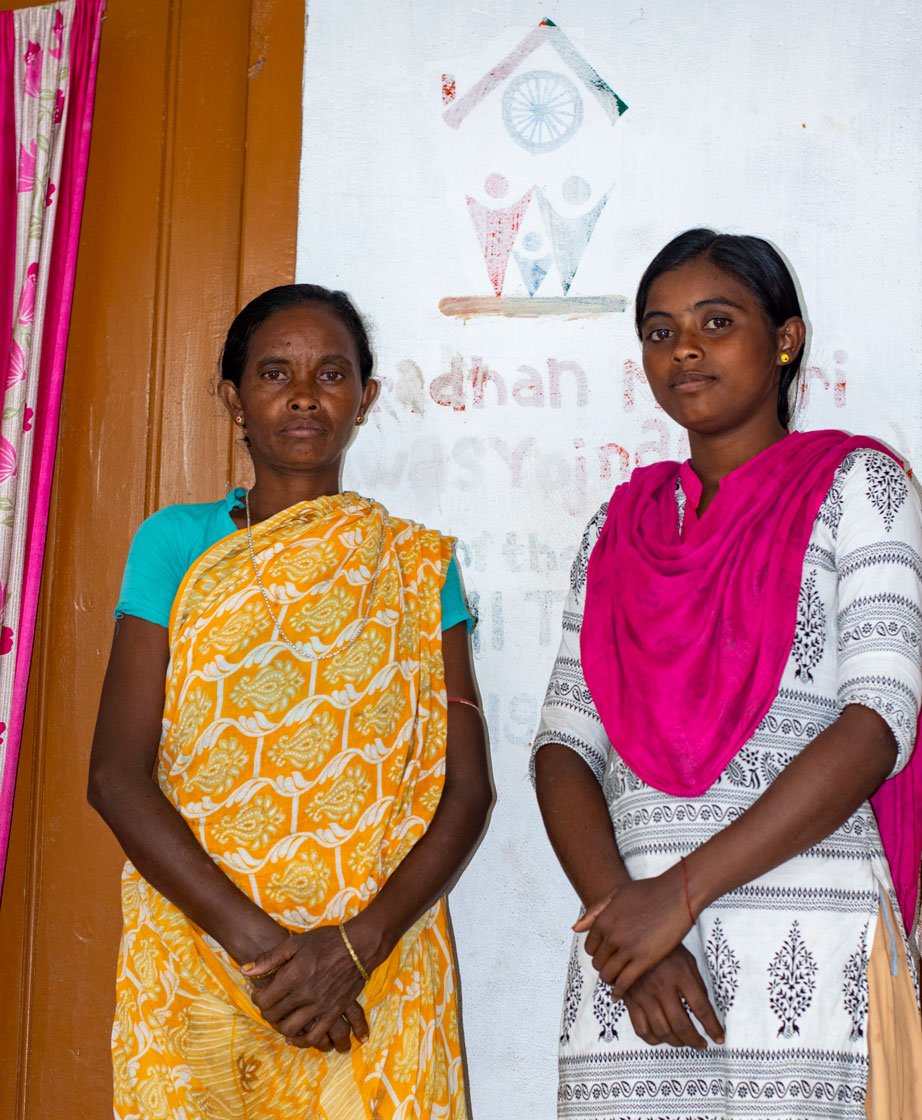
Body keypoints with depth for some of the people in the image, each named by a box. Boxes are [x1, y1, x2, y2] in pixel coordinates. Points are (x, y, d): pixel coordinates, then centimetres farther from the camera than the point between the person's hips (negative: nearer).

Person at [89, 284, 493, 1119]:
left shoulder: (418, 566, 3)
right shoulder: (176, 544, 1)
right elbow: (117, 775, -5)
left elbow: (468, 788, -1)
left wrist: (357, 943, -15)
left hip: (380, 977, 1)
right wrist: (258, 942, -15)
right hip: (197, 965, 0)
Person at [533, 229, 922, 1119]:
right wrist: (619, 911, -10)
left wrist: (682, 890, -15)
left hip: (807, 956, -3)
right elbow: (563, 745, 6)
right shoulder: (623, 524, 13)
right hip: (629, 948, 3)